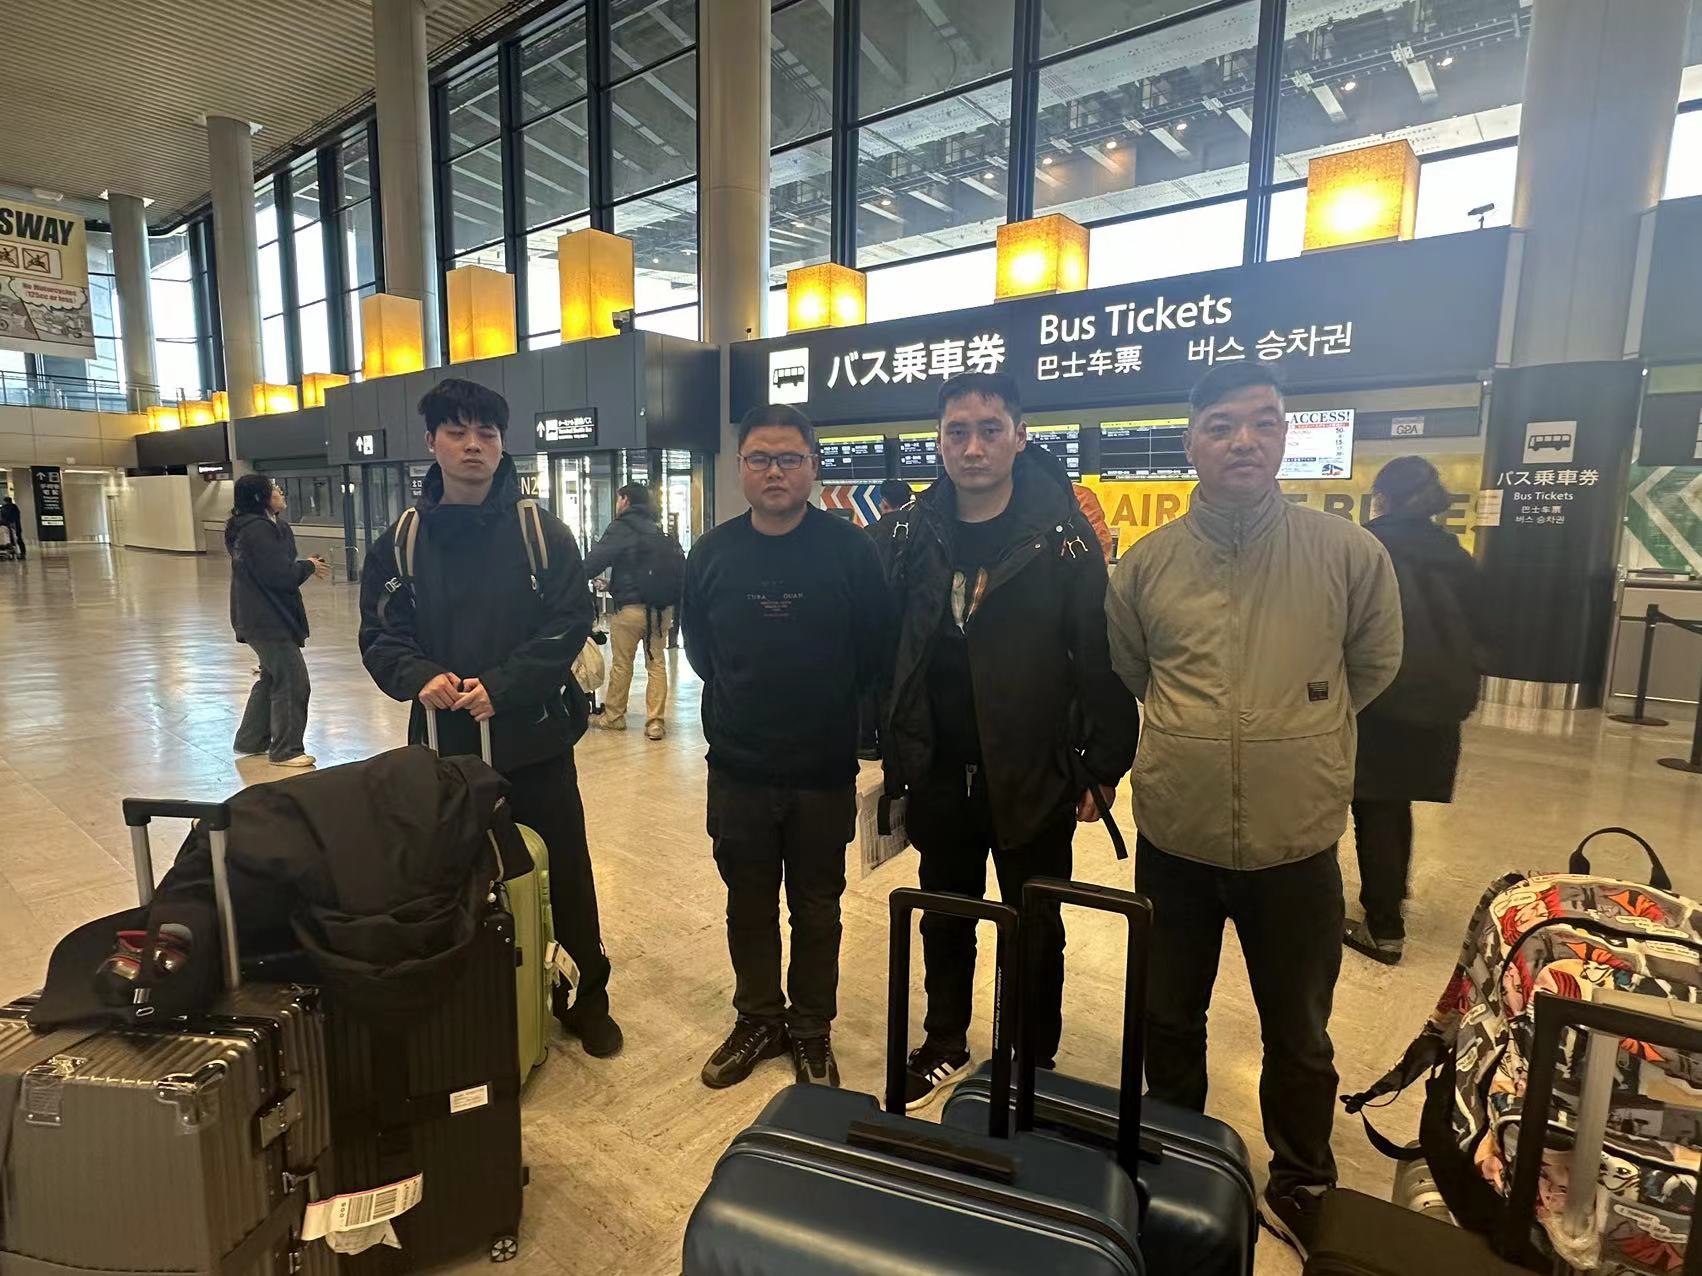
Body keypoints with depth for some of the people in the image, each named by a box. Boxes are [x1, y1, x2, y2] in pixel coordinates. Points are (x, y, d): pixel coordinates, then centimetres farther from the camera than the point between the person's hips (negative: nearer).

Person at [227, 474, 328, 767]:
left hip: (260, 618, 11)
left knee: (272, 677, 21)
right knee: (292, 681, -5)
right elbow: (279, 575, -22)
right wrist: (309, 566, -7)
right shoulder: (259, 529, -19)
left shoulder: (256, 527, 14)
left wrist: (304, 566, 4)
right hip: (268, 621, -11)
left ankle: (251, 741, 31)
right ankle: (286, 751, 4)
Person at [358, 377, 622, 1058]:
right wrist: (419, 676, -18)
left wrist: (502, 686, -20)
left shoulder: (542, 532, -4)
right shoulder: (402, 538, 3)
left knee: (565, 872, 9)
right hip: (443, 742, 2)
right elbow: (380, 634, 3)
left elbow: (570, 623, -9)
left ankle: (588, 995, 29)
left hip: (535, 739, -2)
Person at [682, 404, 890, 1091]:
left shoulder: (851, 549, -10)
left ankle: (811, 1029, 35)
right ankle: (758, 1020, 38)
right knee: (748, 906, 17)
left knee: (816, 908, 15)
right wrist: (742, 697, 8)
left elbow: (874, 651, -3)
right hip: (736, 770, 3)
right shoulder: (711, 553, 0)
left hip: (824, 772, -2)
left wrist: (829, 703, 2)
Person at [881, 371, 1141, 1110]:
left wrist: (1103, 768, -11)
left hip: (1034, 779, -3)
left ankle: (1036, 1064, 38)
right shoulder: (917, 534, 0)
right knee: (944, 921, 21)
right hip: (939, 778, 4)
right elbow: (893, 648, 3)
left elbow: (1101, 659, -11)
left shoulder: (1061, 535, -12)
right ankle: (944, 1047, 43)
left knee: (1036, 932, 16)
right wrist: (894, 754, 3)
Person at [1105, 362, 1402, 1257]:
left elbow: (1374, 666, 7)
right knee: (1168, 1018, 21)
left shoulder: (1349, 552, -8)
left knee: (1297, 1035, 19)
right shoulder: (1145, 563, -5)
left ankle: (1302, 1187, 45)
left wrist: (1298, 732, 9)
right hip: (1174, 838, 2)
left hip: (1297, 842, -1)